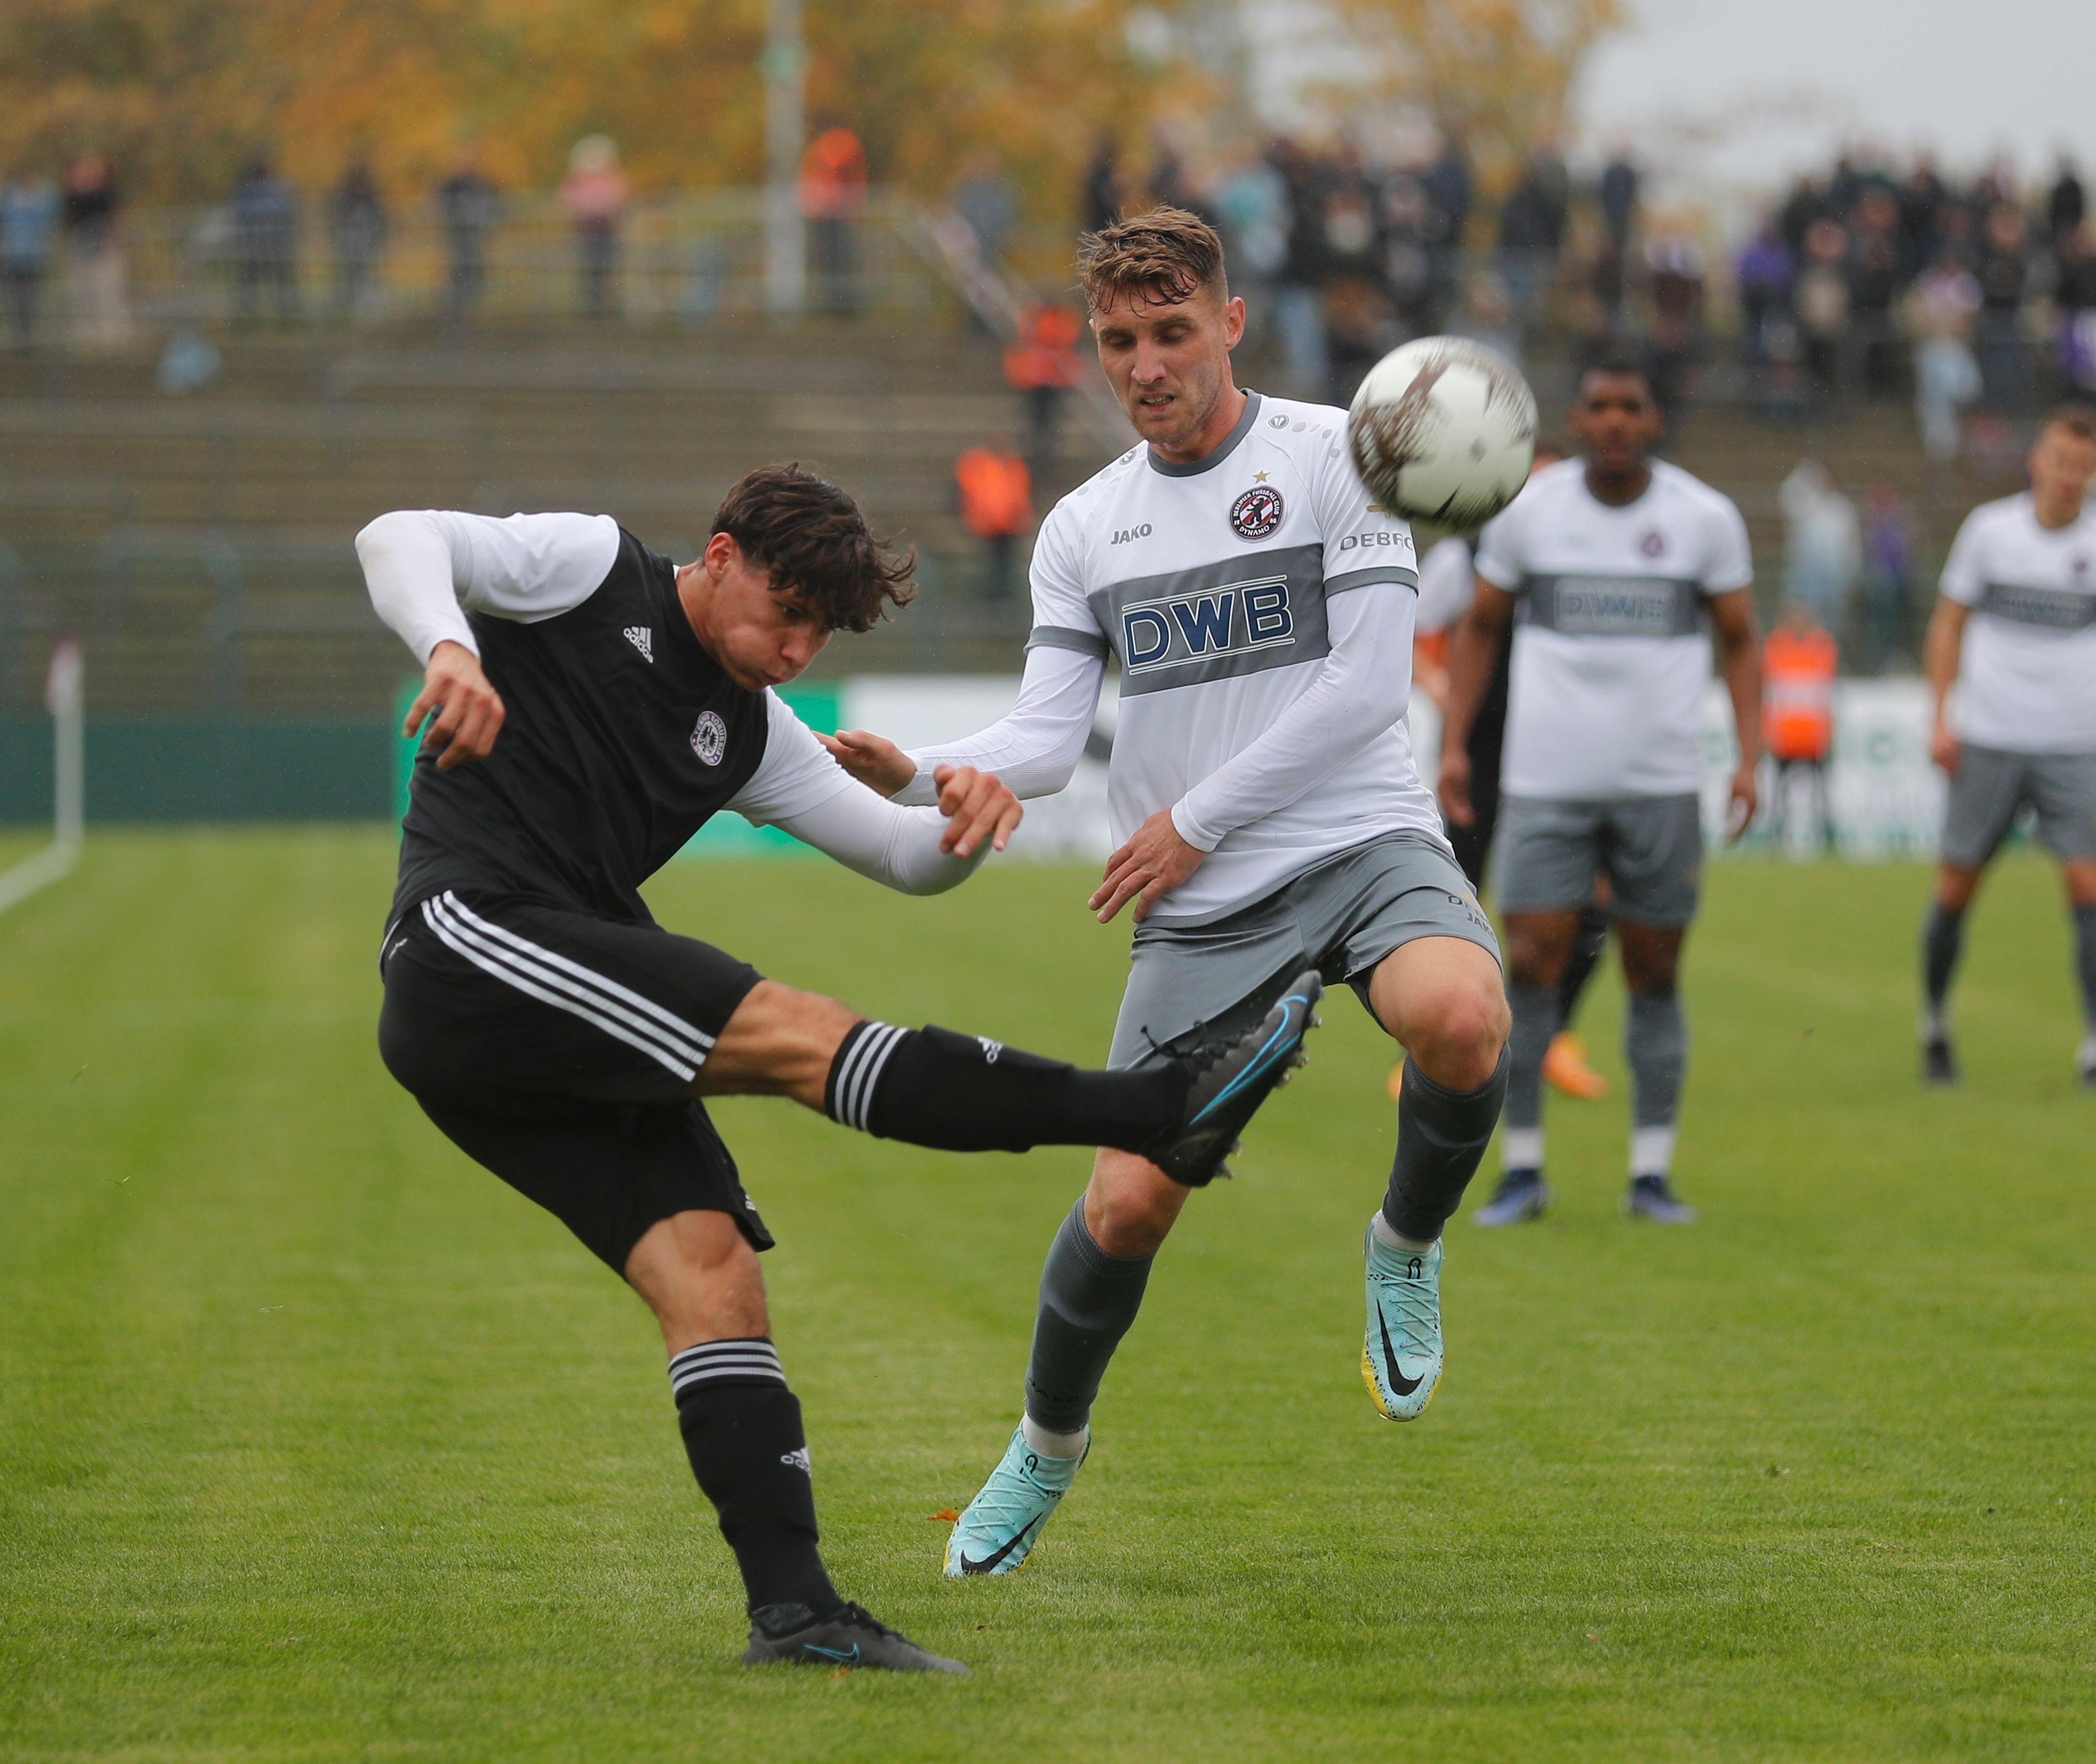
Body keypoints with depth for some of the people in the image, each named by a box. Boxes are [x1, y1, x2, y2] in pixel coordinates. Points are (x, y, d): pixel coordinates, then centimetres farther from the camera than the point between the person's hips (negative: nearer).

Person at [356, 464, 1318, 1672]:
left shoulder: (751, 732, 21)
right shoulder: (588, 570, 3)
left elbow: (907, 859, 19)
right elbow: (400, 540, -10)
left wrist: (967, 826, -6)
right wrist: (449, 649, -32)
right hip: (470, 946, -9)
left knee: (711, 1270, -6)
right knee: (794, 1032, -19)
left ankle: (793, 1606, -12)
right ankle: (1161, 1110, -25)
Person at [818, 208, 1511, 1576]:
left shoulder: (1334, 455, -1)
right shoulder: (1084, 528, 10)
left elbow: (1368, 682, -8)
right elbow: (1048, 735, 4)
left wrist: (1195, 821, -9)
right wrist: (916, 774, -17)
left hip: (1367, 841, -3)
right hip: (1203, 910, 3)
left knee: (1462, 1019, -36)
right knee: (1130, 1200, -5)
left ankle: (1407, 1251, -5)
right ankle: (1048, 1443, 24)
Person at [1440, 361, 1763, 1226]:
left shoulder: (1706, 519, 0)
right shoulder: (1526, 510, 1)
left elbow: (1741, 642, 8)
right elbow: (1478, 628, 11)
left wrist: (1750, 757, -4)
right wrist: (1454, 746, 3)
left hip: (1662, 788, 0)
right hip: (1546, 786, 0)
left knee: (1655, 976, 3)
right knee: (1530, 968, -6)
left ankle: (1652, 1172, 12)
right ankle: (1523, 1169, 5)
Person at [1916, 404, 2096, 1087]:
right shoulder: (1990, 529, 2)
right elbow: (1950, 624, 10)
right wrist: (1942, 718, 2)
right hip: (1986, 742, 0)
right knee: (1956, 888, 5)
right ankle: (1935, 1023, 24)